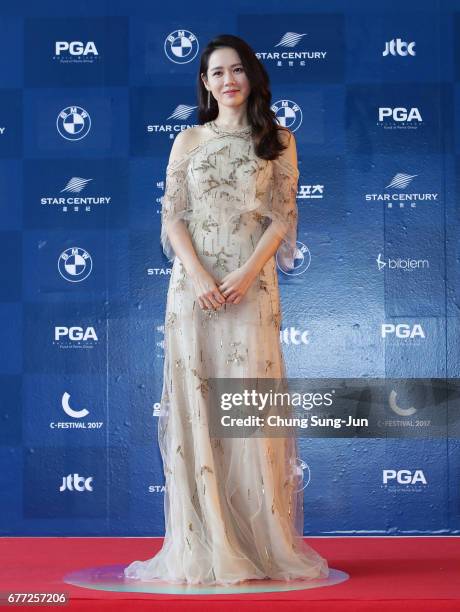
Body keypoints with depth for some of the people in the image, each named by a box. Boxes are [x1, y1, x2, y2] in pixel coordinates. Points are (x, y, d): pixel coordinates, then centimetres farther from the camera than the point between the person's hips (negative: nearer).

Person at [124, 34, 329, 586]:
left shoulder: (277, 141, 9)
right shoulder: (188, 142, 11)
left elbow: (281, 217, 2)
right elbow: (172, 215, 4)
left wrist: (246, 274, -12)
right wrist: (198, 276, -11)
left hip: (251, 286, -1)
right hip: (193, 285, 1)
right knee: (194, 402, -2)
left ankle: (263, 541, 6)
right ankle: (204, 544, 4)